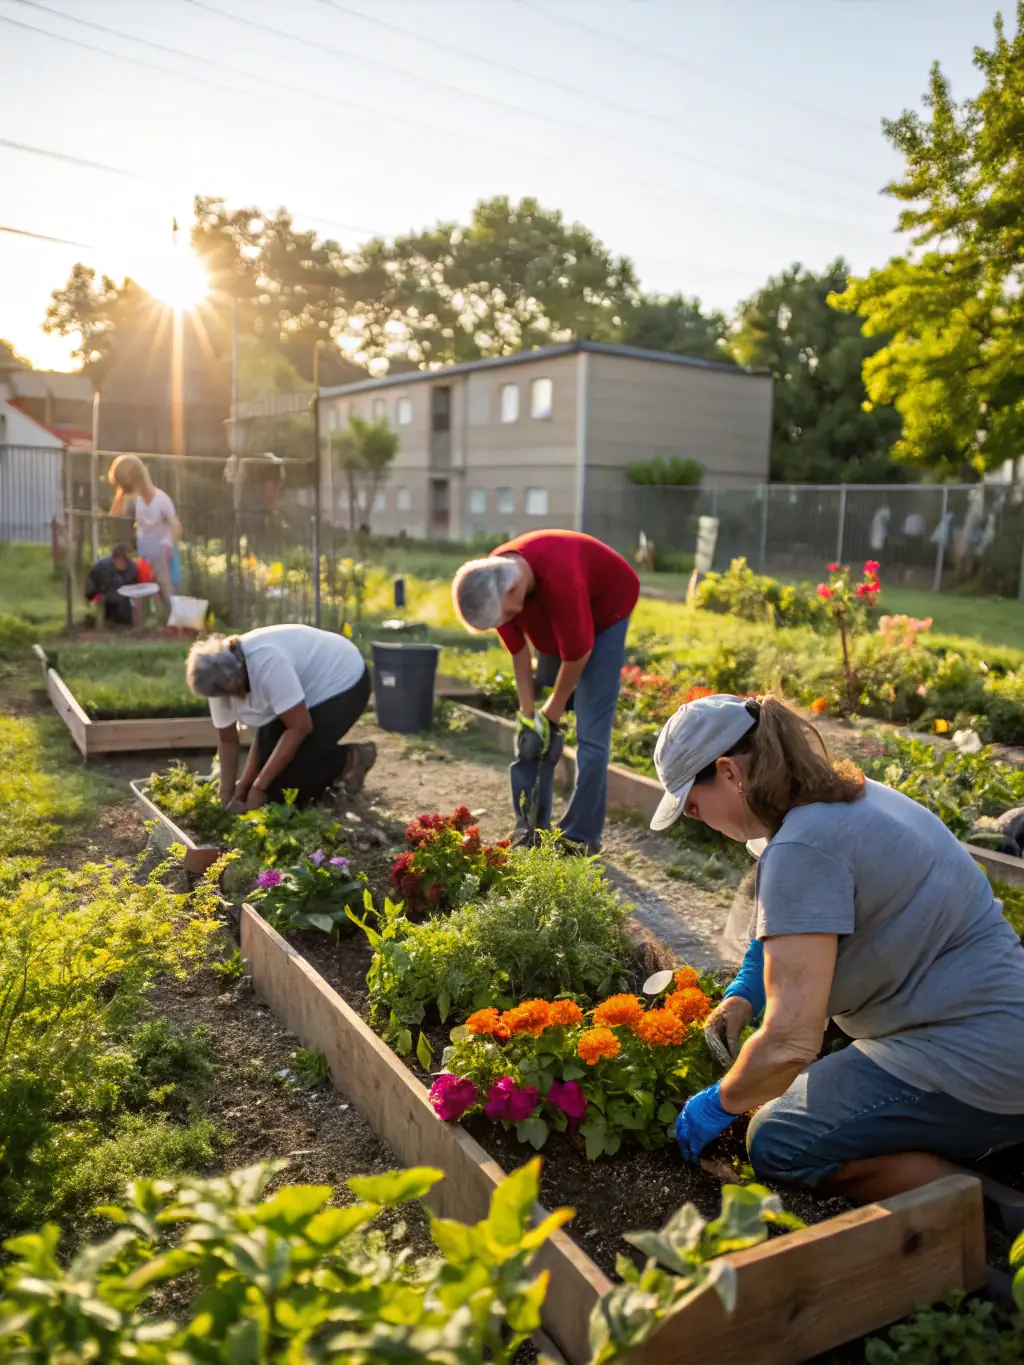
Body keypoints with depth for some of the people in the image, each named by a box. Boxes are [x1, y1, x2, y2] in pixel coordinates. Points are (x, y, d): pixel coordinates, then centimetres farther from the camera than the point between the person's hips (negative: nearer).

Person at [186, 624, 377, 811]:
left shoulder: (267, 662, -37)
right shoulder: (220, 679, -13)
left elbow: (300, 727, -30)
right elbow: (227, 739, 0)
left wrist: (259, 786, -24)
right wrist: (226, 793, -3)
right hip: (308, 690, 8)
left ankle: (351, 759, 4)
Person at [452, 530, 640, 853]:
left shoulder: (559, 579, -41)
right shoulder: (493, 580, -21)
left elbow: (577, 652, -28)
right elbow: (518, 651, -11)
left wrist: (553, 711, -14)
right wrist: (528, 716, -12)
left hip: (605, 611, -6)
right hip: (554, 621, 6)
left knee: (591, 731, -12)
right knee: (532, 731, 2)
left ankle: (581, 837, -3)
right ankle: (529, 829, 11)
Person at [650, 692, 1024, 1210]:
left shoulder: (801, 850, -23)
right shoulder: (851, 795, 7)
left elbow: (791, 1043, -26)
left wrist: (719, 1104, -7)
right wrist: (746, 992, 12)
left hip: (975, 1063, -10)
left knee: (776, 1145, -6)